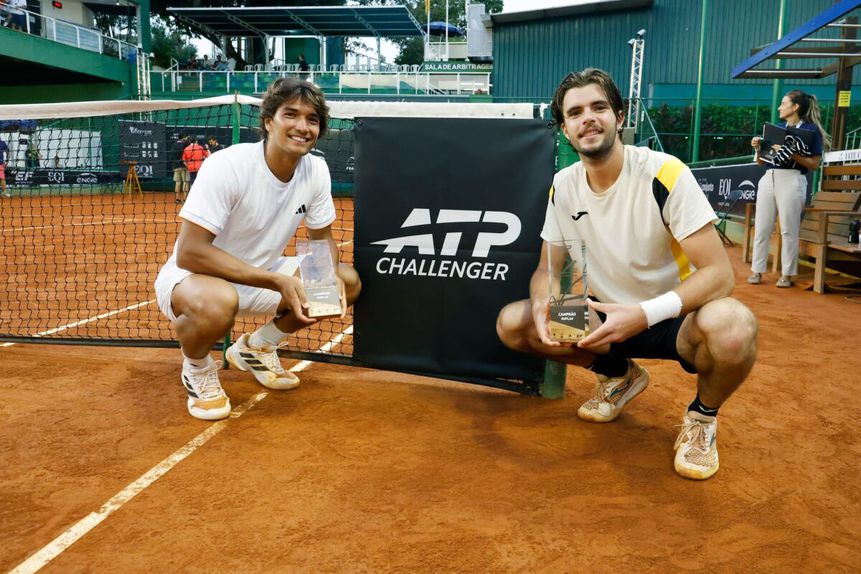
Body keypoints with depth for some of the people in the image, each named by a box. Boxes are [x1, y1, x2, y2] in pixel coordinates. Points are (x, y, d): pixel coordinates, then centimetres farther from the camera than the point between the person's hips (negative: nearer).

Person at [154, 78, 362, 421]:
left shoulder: (316, 170, -9)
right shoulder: (227, 166, -27)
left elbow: (323, 238, 4)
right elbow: (189, 253, -30)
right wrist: (277, 281, -34)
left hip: (258, 276, 7)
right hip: (191, 278, -6)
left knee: (348, 283, -6)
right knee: (217, 302, -41)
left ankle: (256, 347, 14)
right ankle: (197, 369, -2)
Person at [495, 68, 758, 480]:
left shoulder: (665, 175, -20)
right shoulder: (563, 186, -4)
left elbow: (719, 272, -23)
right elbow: (549, 268, 3)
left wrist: (645, 314, -38)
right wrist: (544, 304, -22)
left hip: (672, 319, -4)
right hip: (606, 317, 5)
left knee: (734, 327, -38)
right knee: (511, 324, -12)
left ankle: (703, 415, 0)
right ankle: (619, 375, 14)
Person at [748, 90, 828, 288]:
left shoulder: (811, 129, 0)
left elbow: (814, 163, -5)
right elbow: (761, 161, 17)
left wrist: (791, 154, -17)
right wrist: (758, 148, -2)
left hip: (792, 181, -5)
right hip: (768, 178, 5)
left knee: (789, 230, -1)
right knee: (761, 228, 5)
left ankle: (787, 274, 7)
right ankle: (756, 271, 11)